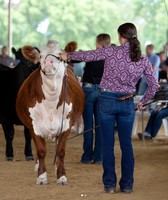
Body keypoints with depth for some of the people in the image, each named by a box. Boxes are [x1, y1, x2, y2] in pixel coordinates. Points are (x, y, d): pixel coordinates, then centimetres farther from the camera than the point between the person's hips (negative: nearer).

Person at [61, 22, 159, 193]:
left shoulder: (112, 52, -10)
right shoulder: (143, 60, -1)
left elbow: (87, 56, -4)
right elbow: (154, 86, 3)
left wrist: (68, 56, 12)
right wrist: (143, 102, 18)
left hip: (107, 101, -2)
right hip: (127, 104, 2)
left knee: (108, 145, 5)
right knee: (126, 145, 11)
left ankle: (109, 184, 6)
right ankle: (127, 185, 12)